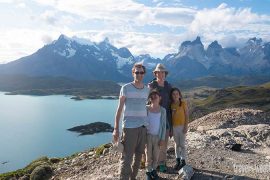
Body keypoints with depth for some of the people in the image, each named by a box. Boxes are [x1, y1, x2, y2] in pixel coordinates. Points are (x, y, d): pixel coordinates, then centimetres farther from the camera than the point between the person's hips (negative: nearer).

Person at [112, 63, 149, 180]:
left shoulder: (147, 89, 8)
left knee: (138, 156, 14)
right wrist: (116, 129, -9)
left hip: (143, 127, 5)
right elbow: (119, 109, -4)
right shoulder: (126, 88, -4)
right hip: (129, 127, -5)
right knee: (126, 158, -4)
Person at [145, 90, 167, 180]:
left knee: (156, 155, 9)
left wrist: (162, 138, -4)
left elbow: (164, 125, -2)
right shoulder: (146, 108, -7)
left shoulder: (162, 110, -5)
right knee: (148, 155, 7)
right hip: (148, 135, -1)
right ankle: (148, 171, 23)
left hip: (157, 136, 1)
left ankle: (154, 170, 28)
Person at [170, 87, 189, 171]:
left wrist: (186, 126, -11)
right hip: (174, 126, 3)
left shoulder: (183, 103, -7)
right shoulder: (171, 105, 2)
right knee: (177, 144, 12)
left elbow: (187, 115, -7)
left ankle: (183, 161, 14)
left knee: (182, 144, 2)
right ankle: (178, 160, 23)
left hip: (182, 126, -3)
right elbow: (170, 116, 9)